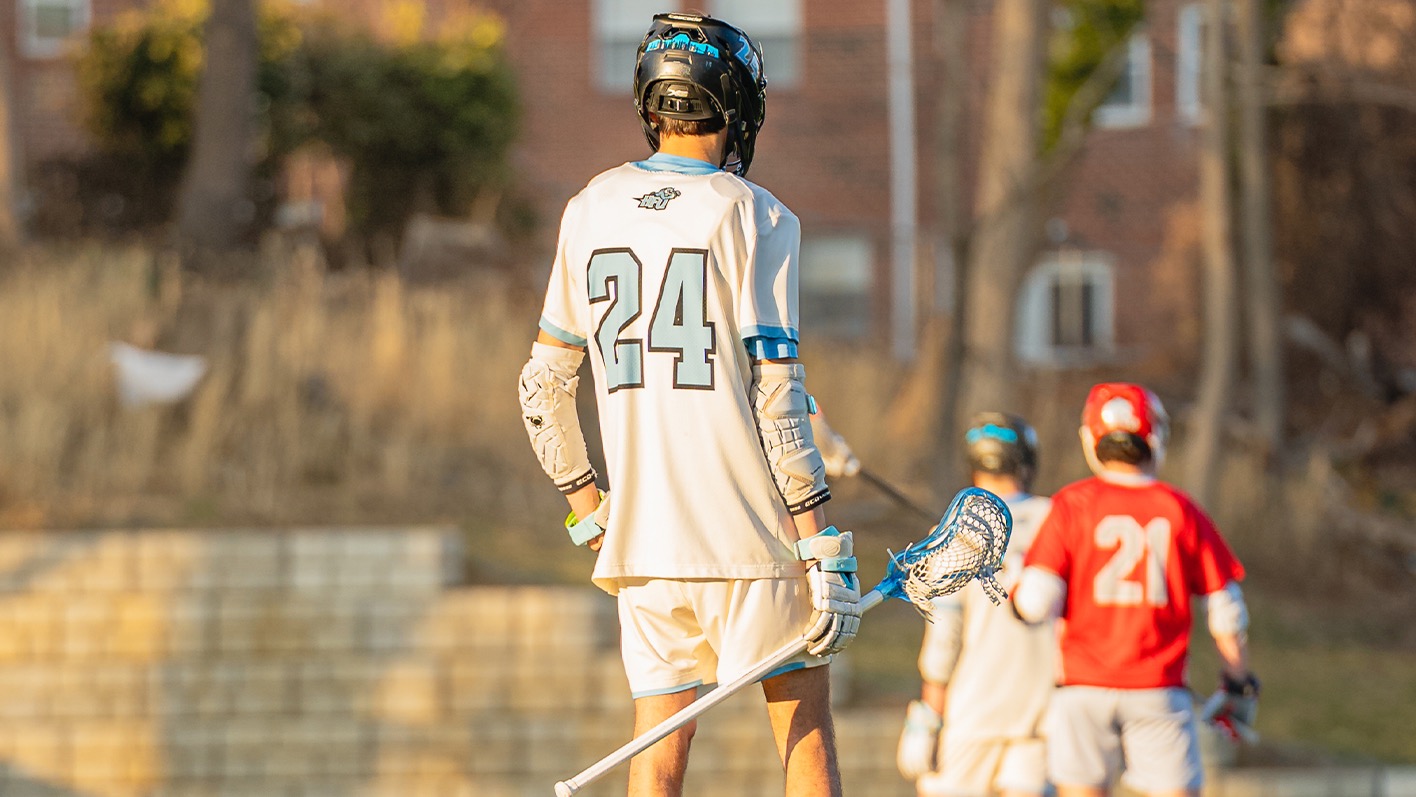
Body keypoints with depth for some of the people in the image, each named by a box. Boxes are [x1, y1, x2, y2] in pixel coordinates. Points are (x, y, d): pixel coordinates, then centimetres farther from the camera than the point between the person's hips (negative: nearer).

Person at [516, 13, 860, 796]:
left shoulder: (591, 209, 9)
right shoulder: (752, 216, -6)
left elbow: (543, 387, 12)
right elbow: (776, 398, -12)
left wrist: (587, 512, 20)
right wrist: (824, 550, -10)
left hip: (641, 529, 4)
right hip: (751, 526, -4)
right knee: (806, 734, 6)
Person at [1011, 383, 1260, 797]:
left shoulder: (1072, 504, -2)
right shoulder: (1181, 510, 2)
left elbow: (1037, 602, -10)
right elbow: (1226, 610, 4)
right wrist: (1237, 686, 15)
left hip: (1084, 688, 0)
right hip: (1160, 690, 0)